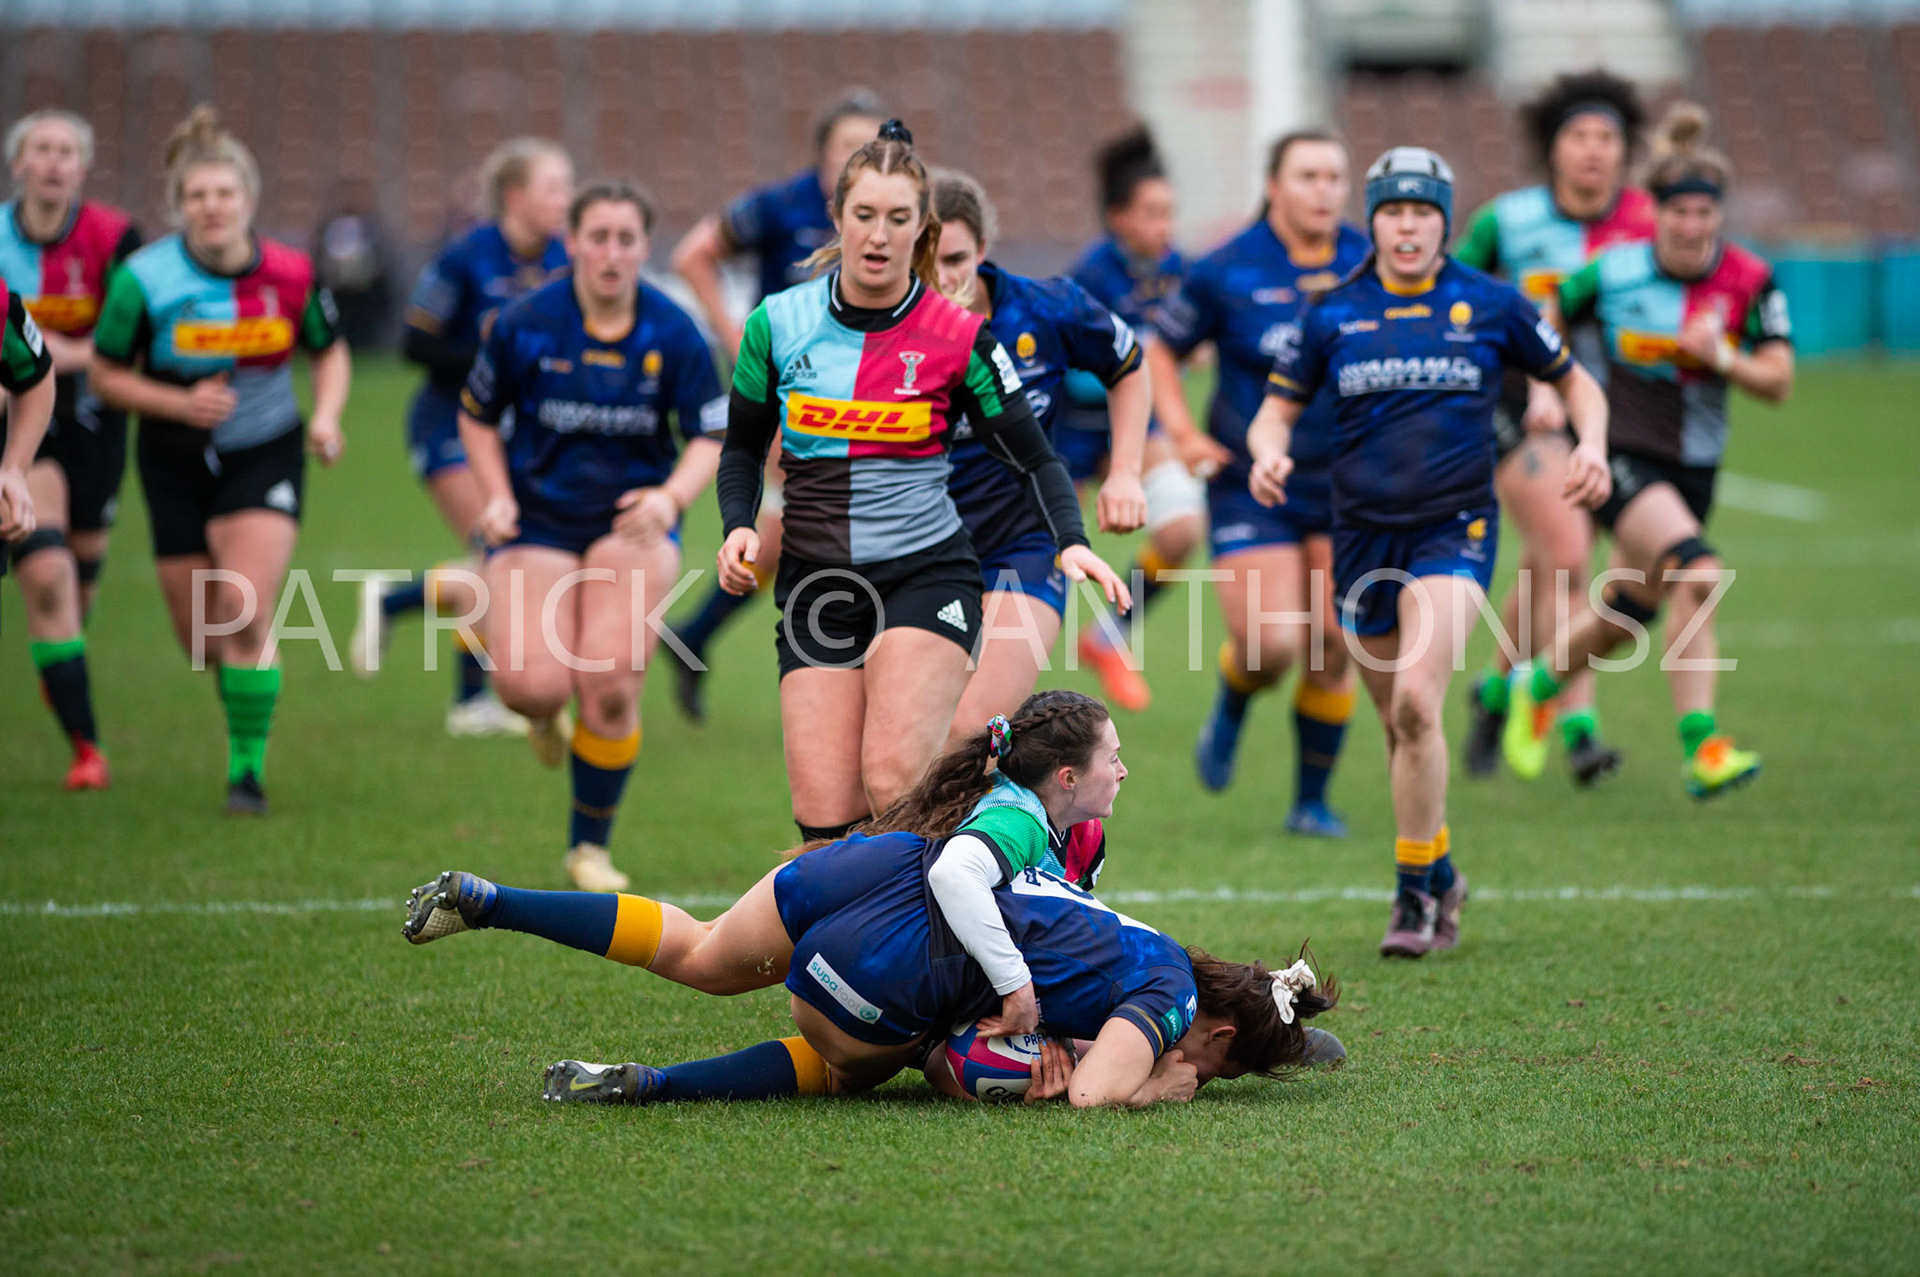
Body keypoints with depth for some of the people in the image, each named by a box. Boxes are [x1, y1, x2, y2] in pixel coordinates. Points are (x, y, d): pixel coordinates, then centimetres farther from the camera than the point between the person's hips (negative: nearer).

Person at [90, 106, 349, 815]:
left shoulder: (290, 275, -11)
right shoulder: (145, 278, -14)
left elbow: (330, 353, 7)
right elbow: (105, 374, -5)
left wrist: (326, 416, -11)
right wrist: (182, 403, -19)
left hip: (265, 456, -1)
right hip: (177, 464, 1)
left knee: (246, 611, -20)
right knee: (201, 641, 6)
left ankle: (248, 764, -7)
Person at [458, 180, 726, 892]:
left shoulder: (673, 334, -7)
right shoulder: (524, 325, -7)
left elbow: (710, 436, -3)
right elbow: (477, 416, 7)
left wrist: (672, 496, -23)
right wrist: (498, 497, -8)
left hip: (635, 519, 0)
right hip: (538, 520, 0)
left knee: (611, 686, -18)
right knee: (532, 686, -19)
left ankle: (590, 846, 6)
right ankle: (544, 715, 25)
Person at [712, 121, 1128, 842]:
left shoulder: (958, 339, -4)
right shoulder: (779, 323, 2)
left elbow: (1034, 457, 3)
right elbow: (743, 448, 16)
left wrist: (1071, 541, -14)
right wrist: (739, 527, -3)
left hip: (925, 574, -3)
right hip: (815, 586, 3)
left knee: (894, 778, -26)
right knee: (824, 818, -9)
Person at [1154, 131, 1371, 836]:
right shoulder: (1226, 272, -7)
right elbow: (1160, 351, 7)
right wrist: (1183, 432, -5)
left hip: (1345, 480, 2)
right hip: (1251, 482, -2)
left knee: (1333, 651, -1)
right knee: (1268, 646, -13)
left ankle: (1313, 799, 15)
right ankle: (1230, 712, 23)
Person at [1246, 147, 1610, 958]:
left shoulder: (1490, 305, 0)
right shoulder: (1332, 314, 3)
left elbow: (1574, 381, 12)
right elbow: (1277, 409, 9)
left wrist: (1591, 445, -7)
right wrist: (1269, 453, -14)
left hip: (1455, 528, -3)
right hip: (1364, 532, 3)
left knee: (1417, 702, -22)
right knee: (1401, 727, 9)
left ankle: (1416, 892, -12)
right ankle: (1440, 875, 31)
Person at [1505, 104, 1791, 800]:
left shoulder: (1751, 282, -6)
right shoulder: (1614, 272, -10)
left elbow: (1778, 382, -6)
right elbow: (1547, 330, 7)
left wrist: (1722, 356, -22)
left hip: (1693, 467, 4)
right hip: (1619, 452, -4)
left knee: (1628, 616, 14)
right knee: (1699, 575, -28)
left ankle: (1537, 682, 44)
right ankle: (1700, 743, -26)